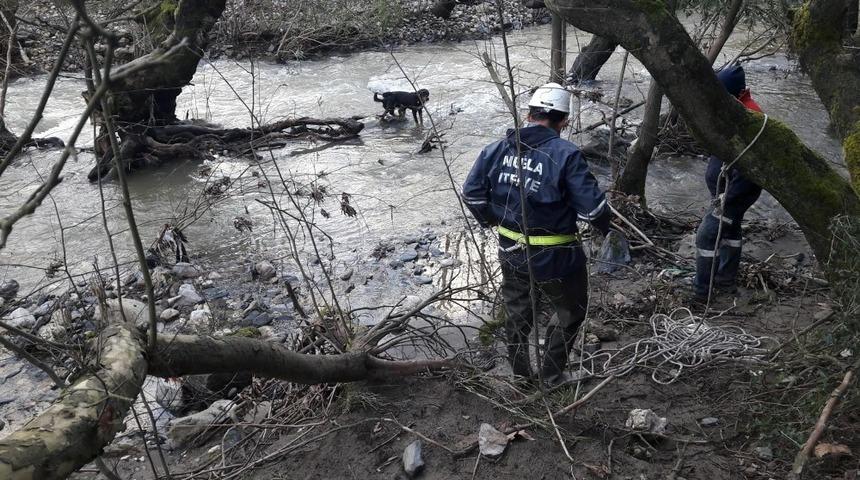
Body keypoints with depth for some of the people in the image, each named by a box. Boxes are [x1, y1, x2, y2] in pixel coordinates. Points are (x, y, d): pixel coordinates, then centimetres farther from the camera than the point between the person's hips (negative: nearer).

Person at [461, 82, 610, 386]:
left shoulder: (497, 149, -3)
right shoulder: (566, 155, -20)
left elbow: (471, 192, 3)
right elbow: (592, 206, -21)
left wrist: (490, 220, 19)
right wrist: (606, 227, 0)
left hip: (511, 252, 5)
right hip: (554, 259, -5)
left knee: (516, 312, 25)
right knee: (570, 312, 21)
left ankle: (520, 374, 42)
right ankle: (552, 375, 30)